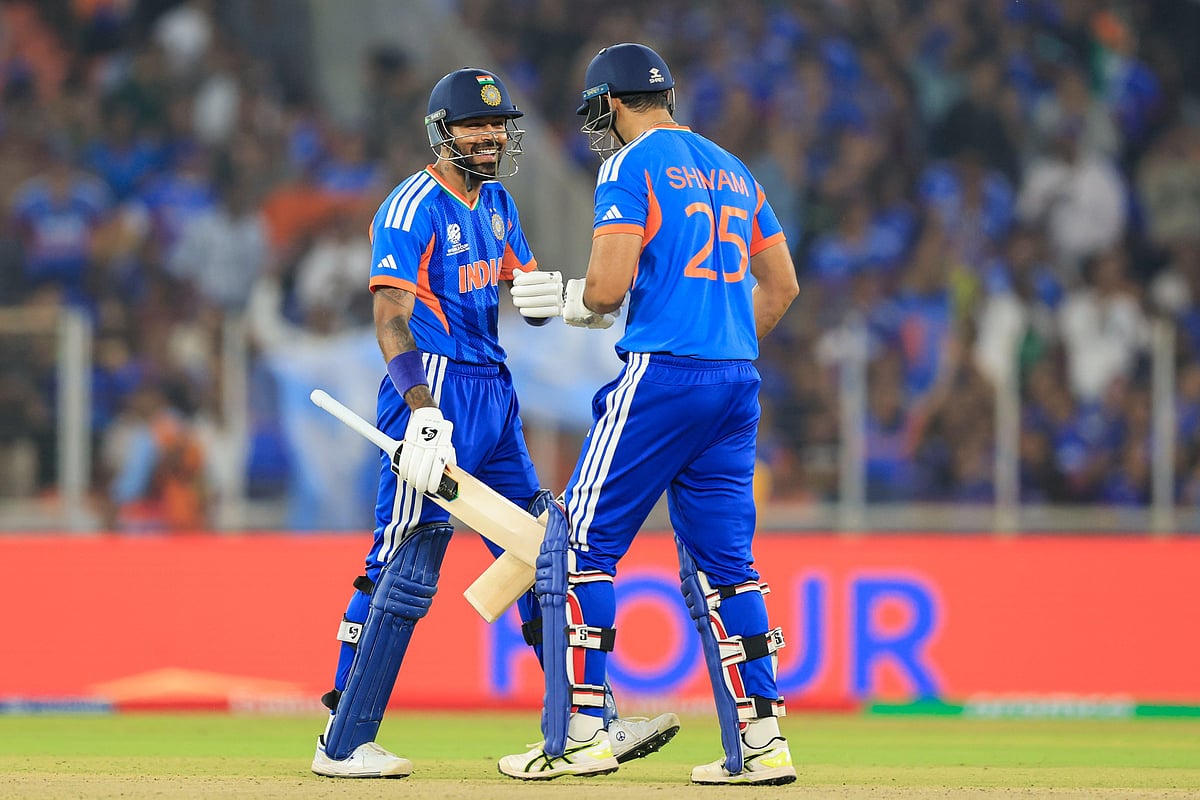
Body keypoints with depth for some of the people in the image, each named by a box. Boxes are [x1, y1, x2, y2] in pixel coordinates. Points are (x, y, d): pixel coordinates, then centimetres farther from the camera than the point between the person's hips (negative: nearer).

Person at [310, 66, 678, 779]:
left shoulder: (496, 202, 15)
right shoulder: (413, 208, -11)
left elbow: (526, 296, 18)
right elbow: (392, 319, -21)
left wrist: (545, 295, -8)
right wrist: (423, 413, -34)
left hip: (493, 394, 9)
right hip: (436, 391, -9)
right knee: (408, 566, -11)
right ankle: (343, 745, -7)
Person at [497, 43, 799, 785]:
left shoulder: (632, 168, -5)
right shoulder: (732, 170, 18)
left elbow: (611, 283, -14)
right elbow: (782, 285, 20)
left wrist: (579, 302, 7)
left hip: (662, 373, -7)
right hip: (737, 379, 7)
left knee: (582, 543, -1)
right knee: (722, 560, 10)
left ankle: (581, 731, -6)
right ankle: (761, 741, 5)